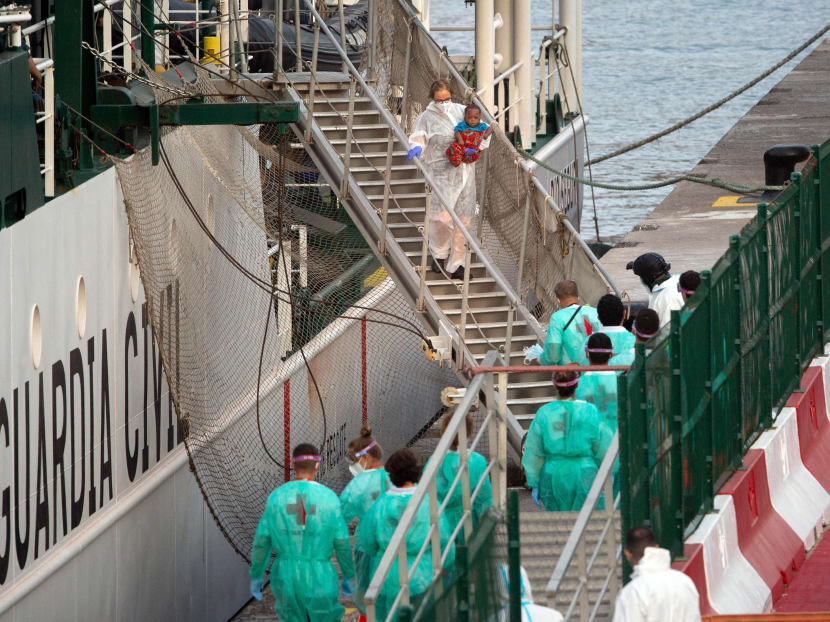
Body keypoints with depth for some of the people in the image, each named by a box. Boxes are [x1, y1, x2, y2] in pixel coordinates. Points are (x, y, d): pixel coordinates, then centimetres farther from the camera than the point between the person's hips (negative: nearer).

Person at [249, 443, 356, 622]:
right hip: (319, 578, -2)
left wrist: (256, 577, 11)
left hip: (286, 576, 2)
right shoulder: (329, 498, -9)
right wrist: (349, 577, 9)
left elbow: (261, 541, -2)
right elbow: (342, 543, -5)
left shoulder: (277, 497, -4)